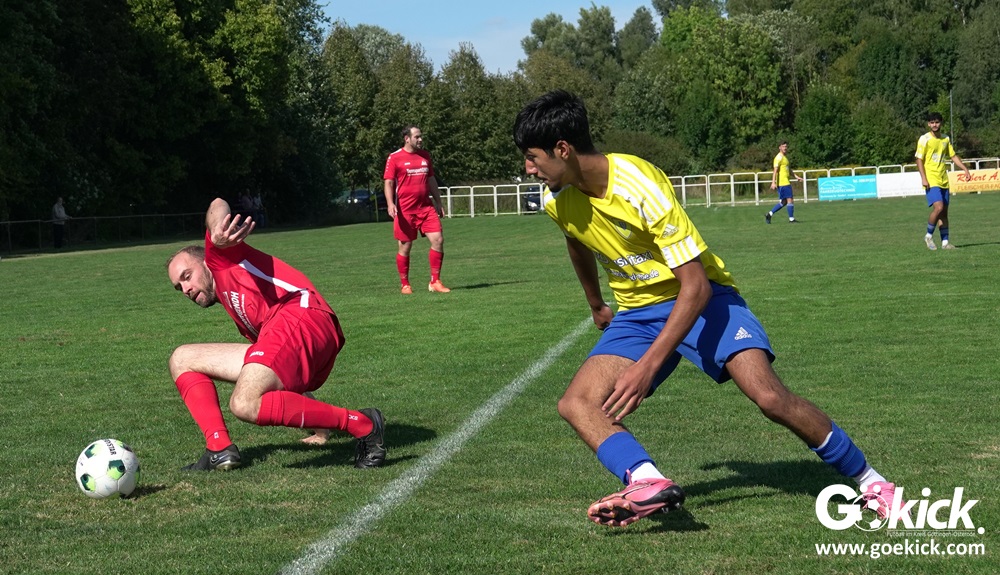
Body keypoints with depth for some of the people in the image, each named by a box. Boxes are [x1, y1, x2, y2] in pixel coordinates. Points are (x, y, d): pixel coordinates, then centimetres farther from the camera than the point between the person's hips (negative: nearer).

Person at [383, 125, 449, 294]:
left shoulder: (425, 155, 13)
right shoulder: (394, 158, -3)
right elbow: (389, 183, -6)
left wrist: (438, 202, 20)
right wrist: (390, 204, -19)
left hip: (426, 207, 5)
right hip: (405, 210, -5)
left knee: (438, 240, -6)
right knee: (405, 247, 2)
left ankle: (435, 282, 2)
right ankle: (405, 285, 15)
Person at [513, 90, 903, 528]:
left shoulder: (641, 186, -28)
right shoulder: (556, 200, -7)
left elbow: (695, 286, -29)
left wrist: (647, 366, -35)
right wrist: (596, 306, 33)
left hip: (700, 296, -6)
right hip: (637, 312, 6)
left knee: (770, 397, -24)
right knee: (575, 403, -17)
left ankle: (869, 481, -5)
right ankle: (649, 484, -37)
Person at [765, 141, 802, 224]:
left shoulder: (784, 157, 20)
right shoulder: (779, 157, -10)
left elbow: (788, 170, 31)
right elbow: (775, 170, -18)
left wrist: (796, 177, 25)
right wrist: (773, 182, -24)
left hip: (785, 182, 10)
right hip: (783, 182, -10)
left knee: (783, 202, 10)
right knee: (790, 200, -7)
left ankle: (769, 214, 11)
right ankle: (791, 219, -2)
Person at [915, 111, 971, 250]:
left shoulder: (945, 139, 12)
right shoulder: (924, 139, -5)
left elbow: (953, 156, 20)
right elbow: (919, 159, -7)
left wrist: (965, 169, 10)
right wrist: (923, 178, -16)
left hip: (943, 181, 6)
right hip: (931, 181, -6)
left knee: (944, 212, 6)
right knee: (938, 207, -20)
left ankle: (945, 242, 11)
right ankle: (928, 236, -2)